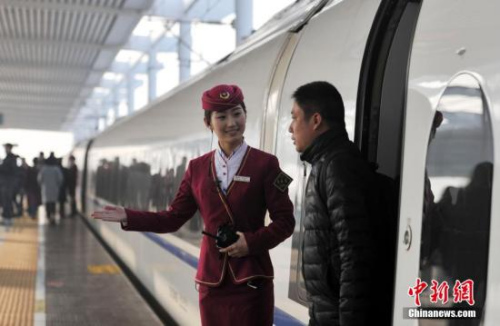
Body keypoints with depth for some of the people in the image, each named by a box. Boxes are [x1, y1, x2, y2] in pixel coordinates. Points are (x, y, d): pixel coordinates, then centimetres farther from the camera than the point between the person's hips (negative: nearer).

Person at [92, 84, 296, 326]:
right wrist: (128, 217, 2)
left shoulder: (265, 164, -5)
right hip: (211, 279, 3)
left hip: (251, 279, -3)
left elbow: (285, 221, -5)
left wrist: (252, 242, -18)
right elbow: (174, 218, 9)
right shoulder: (197, 168, 6)